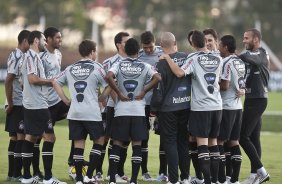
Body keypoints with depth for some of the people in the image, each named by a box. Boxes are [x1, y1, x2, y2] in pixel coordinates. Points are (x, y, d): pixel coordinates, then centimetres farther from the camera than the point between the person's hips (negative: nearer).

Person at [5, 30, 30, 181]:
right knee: (21, 137, -7)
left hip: (22, 104, 9)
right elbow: (8, 81, -20)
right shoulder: (17, 56, -14)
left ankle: (12, 173, 14)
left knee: (14, 138, 10)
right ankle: (16, 174, -5)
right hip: (18, 104, -9)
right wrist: (10, 104, -17)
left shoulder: (21, 56, 15)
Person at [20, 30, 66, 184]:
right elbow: (32, 78, -22)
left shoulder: (32, 56, 17)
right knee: (49, 137, -8)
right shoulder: (32, 56, -13)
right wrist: (50, 81, -10)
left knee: (30, 137, 11)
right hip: (38, 105, -11)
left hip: (30, 106, 11)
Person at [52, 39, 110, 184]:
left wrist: (66, 100, 12)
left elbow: (55, 82, 11)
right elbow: (108, 86, -7)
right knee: (99, 141, 9)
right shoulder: (96, 67, -3)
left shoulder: (70, 69, 11)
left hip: (74, 113, 4)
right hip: (92, 113, -4)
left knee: (78, 144, 7)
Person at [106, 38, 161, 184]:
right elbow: (157, 78, -12)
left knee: (116, 144, 5)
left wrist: (119, 93, -7)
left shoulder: (119, 65, 2)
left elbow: (108, 77, -16)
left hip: (121, 110, 0)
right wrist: (144, 91, -2)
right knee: (137, 144, 4)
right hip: (138, 111, 0)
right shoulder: (144, 66, 2)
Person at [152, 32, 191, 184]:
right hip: (186, 105, 5)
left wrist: (154, 109, -1)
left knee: (170, 143, 1)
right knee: (183, 141, 14)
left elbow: (158, 88, -10)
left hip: (168, 107, -4)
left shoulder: (162, 63, -13)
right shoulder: (186, 58, 0)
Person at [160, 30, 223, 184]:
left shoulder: (194, 59, -11)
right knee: (213, 141, 12)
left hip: (201, 106, -5)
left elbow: (179, 73, -26)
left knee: (202, 142, -3)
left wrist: (167, 58, -13)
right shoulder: (218, 59, 6)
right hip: (216, 106, 5)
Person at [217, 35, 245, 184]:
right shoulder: (240, 62, 12)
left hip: (226, 107, -8)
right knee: (234, 142, 10)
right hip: (237, 106, 8)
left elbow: (225, 85, -18)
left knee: (219, 141, -3)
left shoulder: (227, 63, -15)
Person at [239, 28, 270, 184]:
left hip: (257, 100, -9)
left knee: (243, 136, -10)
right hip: (252, 99, 9)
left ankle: (260, 171, -6)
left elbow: (247, 58, -33)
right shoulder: (251, 55, 15)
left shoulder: (261, 55, -13)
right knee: (254, 138, 10)